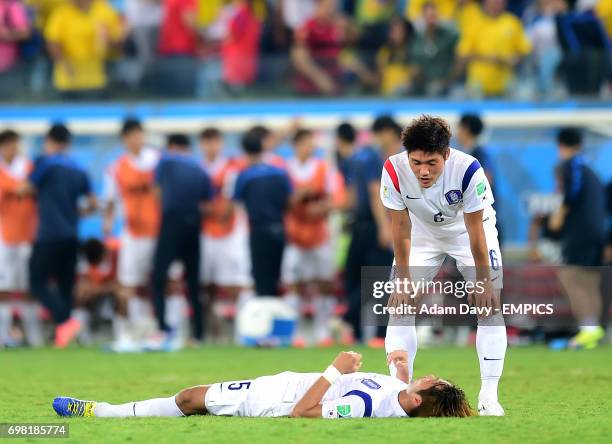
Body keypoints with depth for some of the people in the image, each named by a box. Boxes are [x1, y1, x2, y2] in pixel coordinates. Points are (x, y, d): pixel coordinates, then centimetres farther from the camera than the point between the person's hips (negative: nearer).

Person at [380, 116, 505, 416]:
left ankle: (488, 396, -6)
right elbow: (401, 230, -21)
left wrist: (484, 282, -19)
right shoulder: (394, 171, -32)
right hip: (422, 234, 2)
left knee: (490, 304, -10)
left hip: (468, 231, -2)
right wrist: (403, 283, -17)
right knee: (400, 305, -6)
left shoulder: (468, 170, -37)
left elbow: (475, 230, -26)